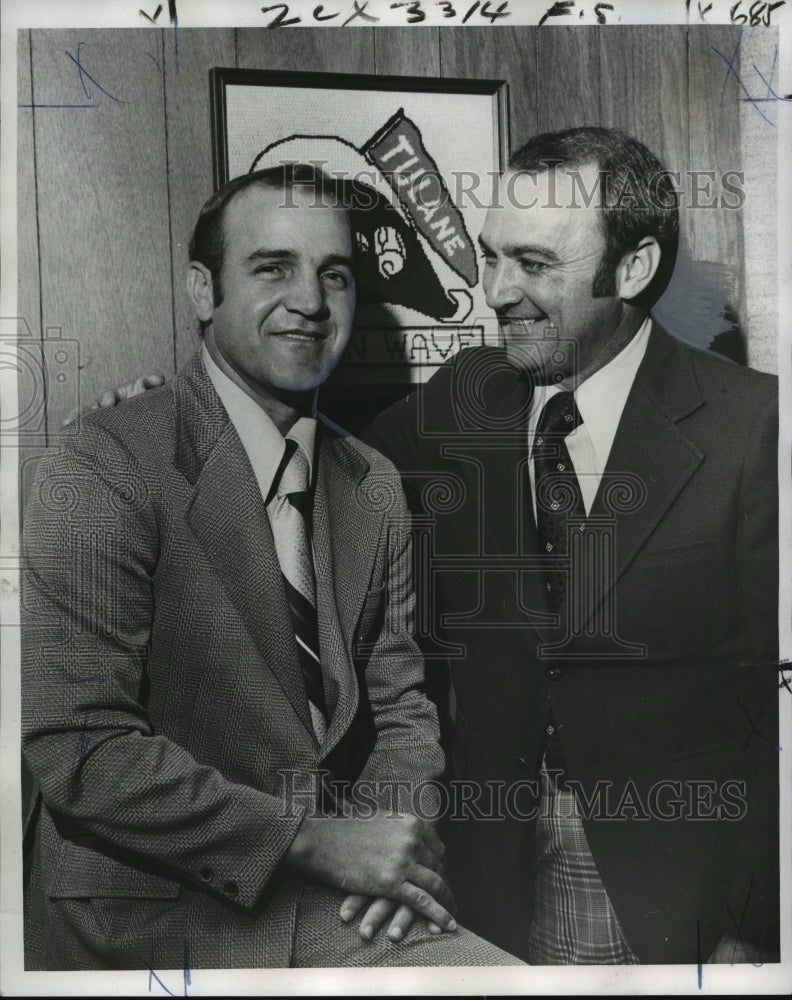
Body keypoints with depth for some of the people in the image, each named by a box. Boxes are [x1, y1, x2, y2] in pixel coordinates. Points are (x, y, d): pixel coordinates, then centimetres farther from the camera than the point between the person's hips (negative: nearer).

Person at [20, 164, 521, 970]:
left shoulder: (375, 487, 5)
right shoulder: (103, 472, -14)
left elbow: (401, 704, 9)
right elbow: (76, 745, -19)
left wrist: (398, 837, -9)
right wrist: (315, 841, -19)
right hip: (158, 920, -5)